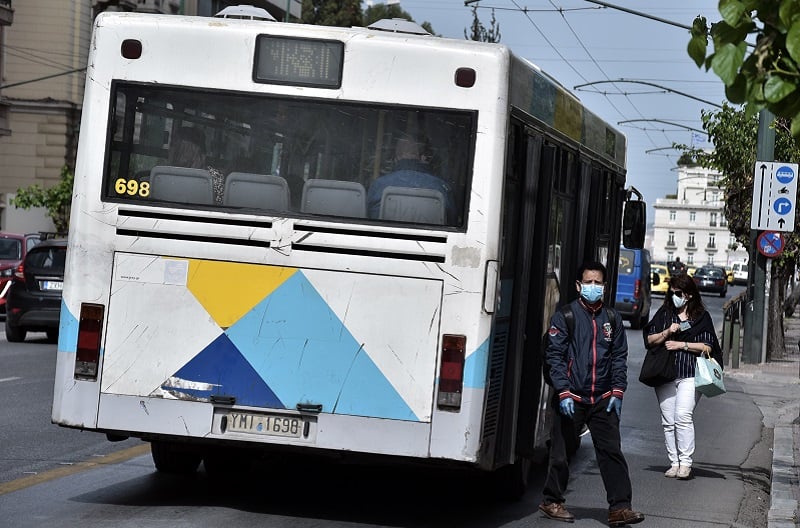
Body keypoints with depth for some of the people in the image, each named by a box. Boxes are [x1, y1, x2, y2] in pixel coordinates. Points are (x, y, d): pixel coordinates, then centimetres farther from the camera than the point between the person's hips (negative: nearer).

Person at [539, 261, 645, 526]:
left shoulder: (612, 320, 11)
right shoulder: (564, 317, -1)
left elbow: (619, 357, 13)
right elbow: (554, 356, -6)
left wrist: (617, 391, 2)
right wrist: (564, 392, -13)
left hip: (602, 400, 3)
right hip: (571, 398, -3)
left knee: (612, 451, -4)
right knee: (560, 454, 4)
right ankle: (551, 502, 20)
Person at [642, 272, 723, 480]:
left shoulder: (702, 316, 6)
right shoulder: (664, 313, 13)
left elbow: (707, 347, 1)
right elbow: (649, 340, 9)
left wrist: (681, 344, -7)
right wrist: (667, 333, -8)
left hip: (690, 375, -3)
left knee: (683, 416, -18)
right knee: (668, 421, 2)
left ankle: (686, 463, -14)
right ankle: (674, 463, 8)